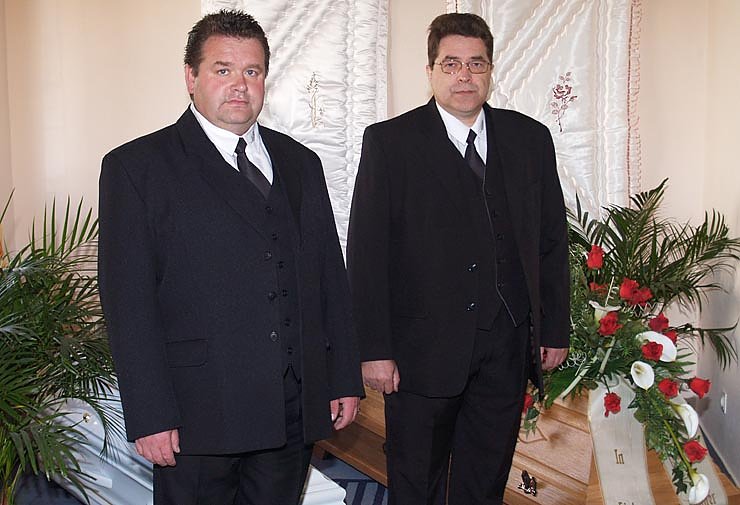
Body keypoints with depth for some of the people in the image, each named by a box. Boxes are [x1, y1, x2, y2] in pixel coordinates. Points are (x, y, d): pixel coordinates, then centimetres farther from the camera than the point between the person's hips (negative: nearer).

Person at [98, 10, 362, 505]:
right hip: (198, 413, -4)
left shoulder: (300, 163, 12)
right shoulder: (136, 167, -3)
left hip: (297, 409, 4)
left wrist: (345, 379, 8)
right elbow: (128, 300, -8)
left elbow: (331, 275, 11)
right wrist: (150, 416, -12)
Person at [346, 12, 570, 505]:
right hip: (423, 347, -3)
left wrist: (556, 330, 8)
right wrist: (374, 349, -11)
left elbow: (553, 239, 10)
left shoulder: (530, 138, 7)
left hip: (507, 346, 3)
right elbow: (367, 251, -7)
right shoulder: (389, 141, -4)